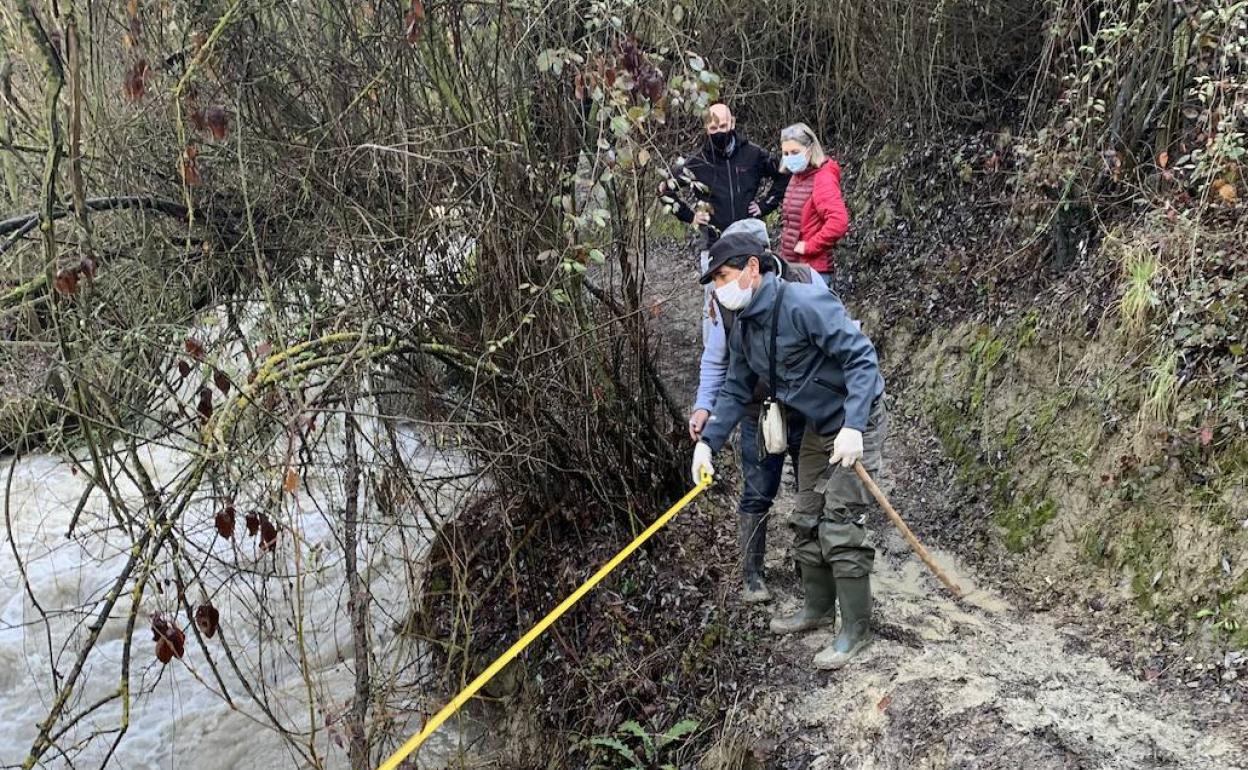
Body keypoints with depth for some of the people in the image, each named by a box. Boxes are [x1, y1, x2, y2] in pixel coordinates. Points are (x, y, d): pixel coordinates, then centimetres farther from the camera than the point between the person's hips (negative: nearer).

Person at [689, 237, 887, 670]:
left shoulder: (804, 305, -27)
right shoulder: (743, 330, 1)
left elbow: (862, 358, -28)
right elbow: (736, 391, 9)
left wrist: (852, 426, -36)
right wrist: (708, 442, -3)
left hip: (856, 425, -9)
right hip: (818, 428, 9)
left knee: (840, 528, -9)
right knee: (806, 522, 15)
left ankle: (855, 631, 5)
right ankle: (818, 610, 33)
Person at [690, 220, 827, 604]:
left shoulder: (806, 281, -14)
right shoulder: (721, 302, -11)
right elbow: (714, 363, 0)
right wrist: (703, 406, -14)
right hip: (759, 416, 0)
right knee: (756, 496, 5)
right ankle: (752, 576, 20)